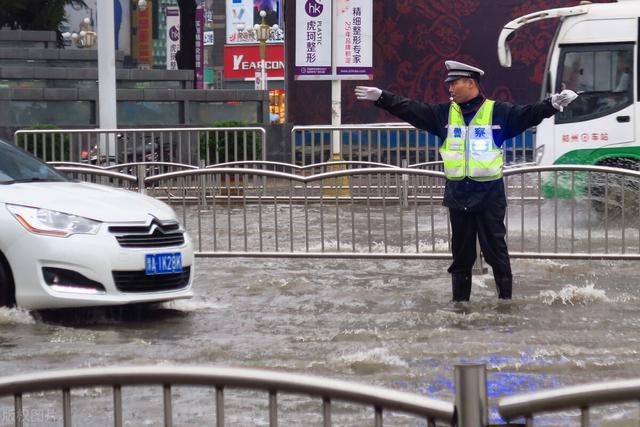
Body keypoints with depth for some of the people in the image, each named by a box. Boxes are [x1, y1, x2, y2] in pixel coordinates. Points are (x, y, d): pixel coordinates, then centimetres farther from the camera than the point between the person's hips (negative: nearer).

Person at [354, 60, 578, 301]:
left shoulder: (498, 112, -3)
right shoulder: (444, 113, 8)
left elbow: (529, 114, -11)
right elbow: (409, 109, 8)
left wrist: (553, 104, -26)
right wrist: (381, 98, 4)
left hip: (490, 194, -4)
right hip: (457, 194, 4)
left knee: (495, 249, 0)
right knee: (461, 252, 12)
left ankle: (505, 298, 8)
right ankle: (459, 301, 20)